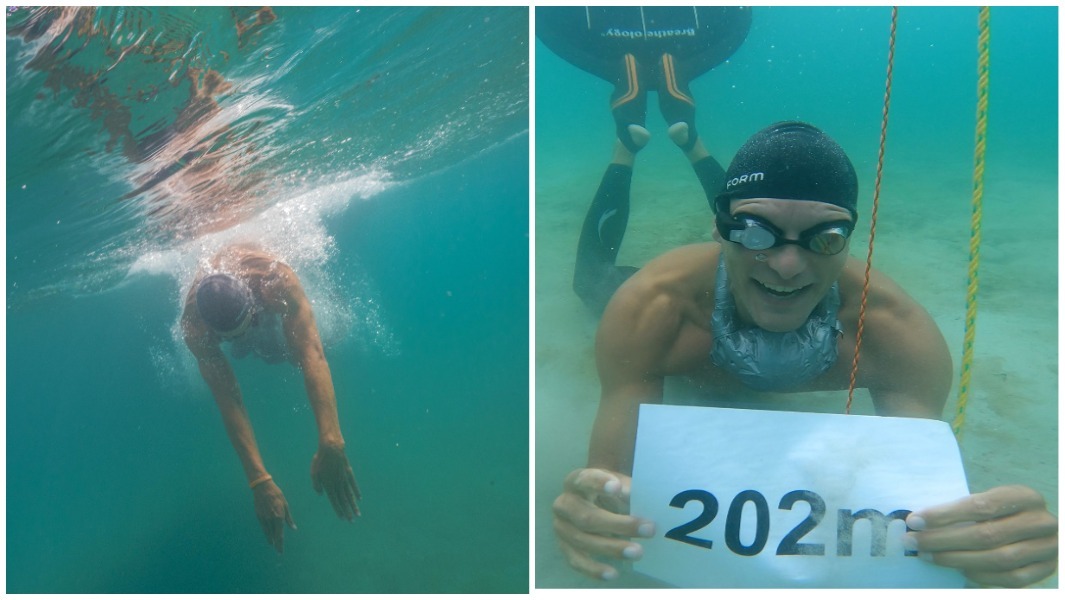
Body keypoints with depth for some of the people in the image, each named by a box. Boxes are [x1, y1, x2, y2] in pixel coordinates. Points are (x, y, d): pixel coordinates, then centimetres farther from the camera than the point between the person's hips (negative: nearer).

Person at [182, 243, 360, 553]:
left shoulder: (275, 278, -52)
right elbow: (228, 399, -47)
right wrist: (259, 481, -54)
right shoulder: (193, 327, -45)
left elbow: (312, 356, -59)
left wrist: (331, 444, -69)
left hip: (269, 302, 0)